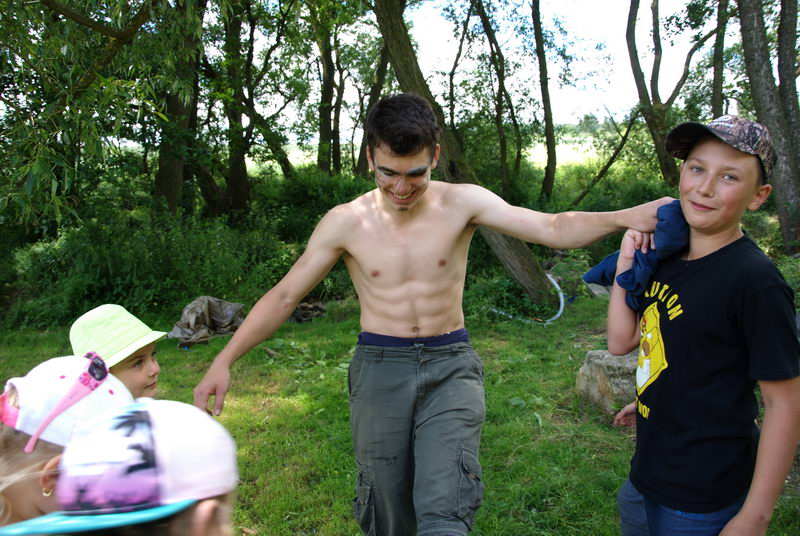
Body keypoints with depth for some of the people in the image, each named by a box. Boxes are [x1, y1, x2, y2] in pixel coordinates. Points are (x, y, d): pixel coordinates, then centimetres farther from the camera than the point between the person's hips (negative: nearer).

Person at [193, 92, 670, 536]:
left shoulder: (462, 202, -5)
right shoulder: (346, 222, -5)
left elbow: (553, 229, -11)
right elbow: (284, 296, 0)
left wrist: (624, 218, -28)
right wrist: (224, 360, -6)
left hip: (450, 367, 0)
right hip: (380, 370, 1)